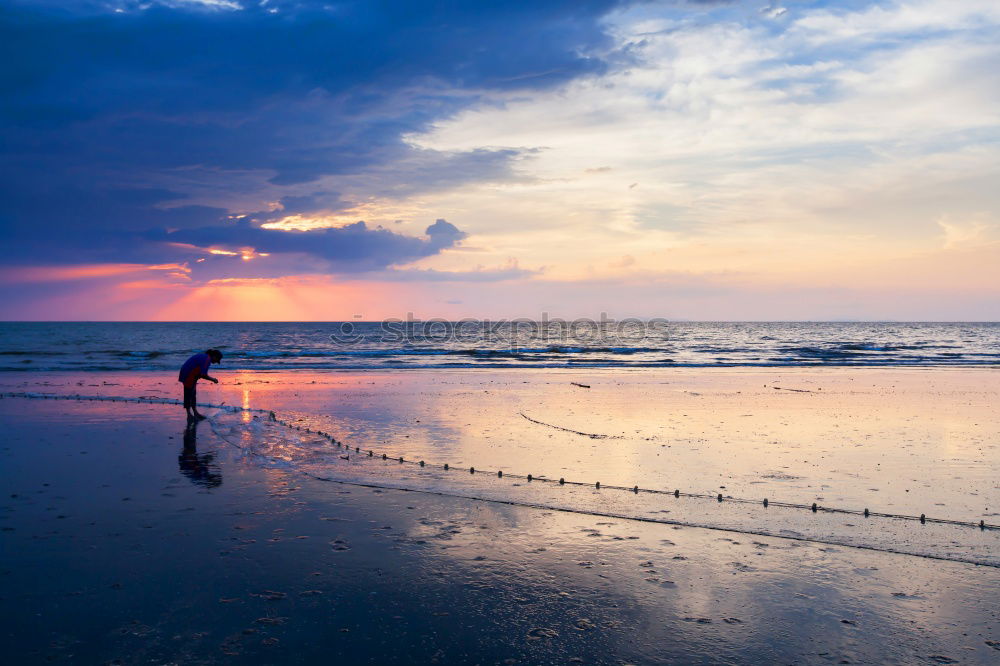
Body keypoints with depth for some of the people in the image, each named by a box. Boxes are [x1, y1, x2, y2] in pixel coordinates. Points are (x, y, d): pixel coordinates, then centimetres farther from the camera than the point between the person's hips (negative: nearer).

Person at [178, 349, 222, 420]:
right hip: (188, 377, -10)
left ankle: (195, 413, 21)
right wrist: (213, 379, -7)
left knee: (193, 394, 15)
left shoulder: (203, 356, 14)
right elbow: (203, 375, -21)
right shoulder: (207, 359, -17)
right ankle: (189, 415, 3)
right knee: (188, 394, -3)